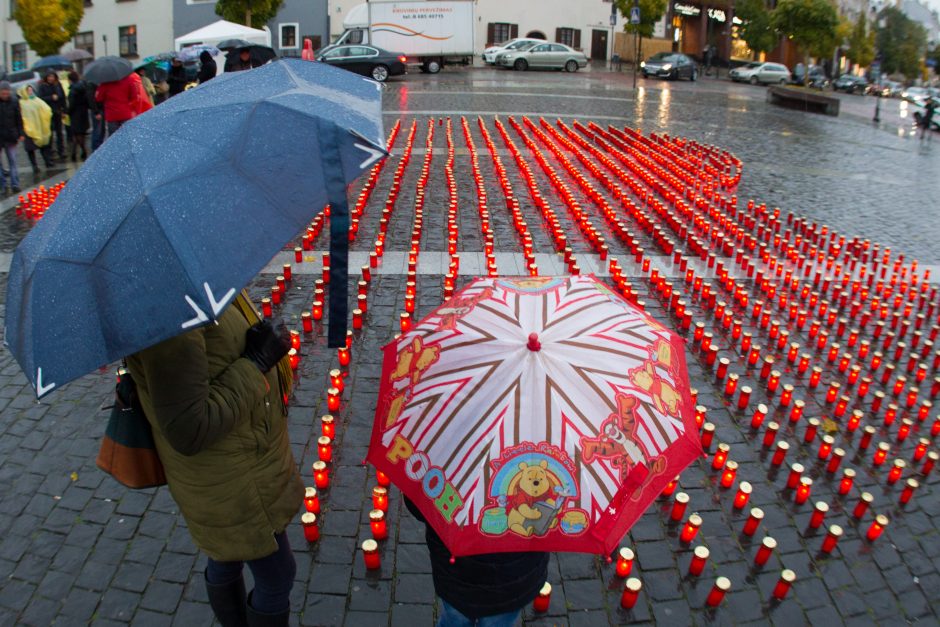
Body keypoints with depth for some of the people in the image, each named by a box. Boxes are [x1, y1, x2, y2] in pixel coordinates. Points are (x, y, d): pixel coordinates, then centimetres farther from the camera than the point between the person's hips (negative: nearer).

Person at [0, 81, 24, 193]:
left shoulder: (14, 102, 0)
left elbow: (19, 119, 7)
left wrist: (21, 133, 1)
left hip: (10, 136, 0)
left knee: (12, 161, 2)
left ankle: (15, 184, 4)